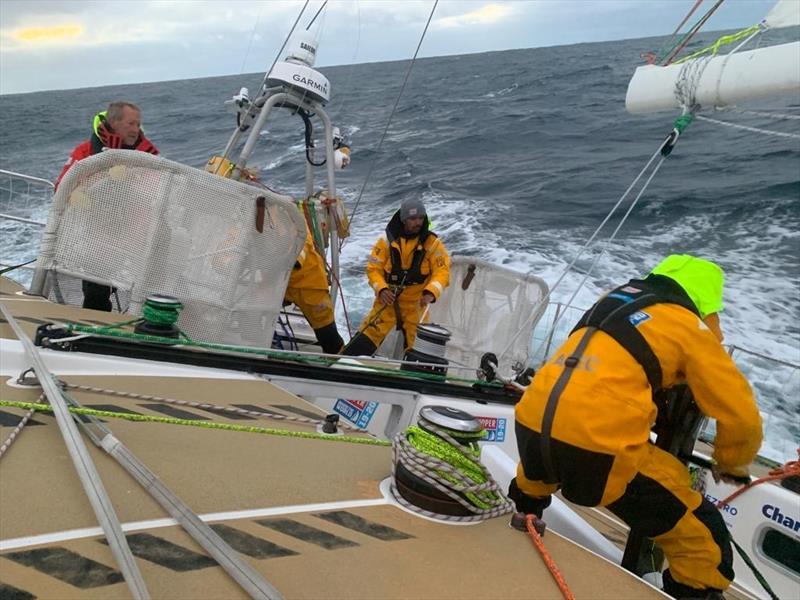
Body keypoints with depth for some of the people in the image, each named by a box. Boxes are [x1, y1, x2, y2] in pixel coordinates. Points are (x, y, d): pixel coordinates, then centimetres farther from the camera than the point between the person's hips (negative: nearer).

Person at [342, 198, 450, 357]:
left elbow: (442, 271, -9)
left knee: (416, 343, 7)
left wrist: (431, 292, -27)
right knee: (370, 333, -10)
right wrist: (381, 289, -19)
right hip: (388, 298, 0)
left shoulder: (432, 242, -4)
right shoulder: (387, 240, -3)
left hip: (415, 303, 1)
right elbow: (373, 268, -2)